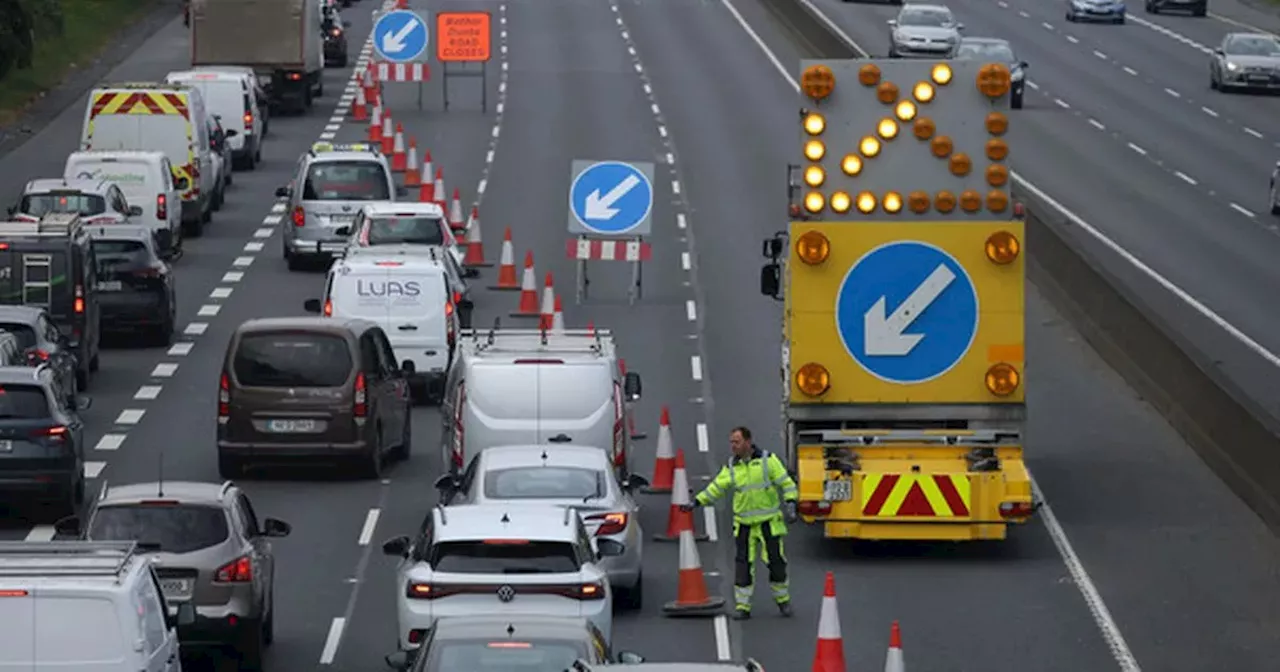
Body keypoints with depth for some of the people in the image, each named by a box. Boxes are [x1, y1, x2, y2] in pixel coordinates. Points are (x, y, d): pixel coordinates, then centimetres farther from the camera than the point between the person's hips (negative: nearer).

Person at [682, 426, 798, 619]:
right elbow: (716, 488, 5)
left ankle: (783, 600, 21)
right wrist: (696, 502, -4)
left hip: (769, 522, -2)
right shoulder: (731, 467, 5)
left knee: (776, 561, 2)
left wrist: (790, 504, -14)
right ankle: (742, 605, 2)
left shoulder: (768, 460, -4)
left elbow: (786, 483, -3)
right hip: (744, 524, 2)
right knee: (742, 564, -4)